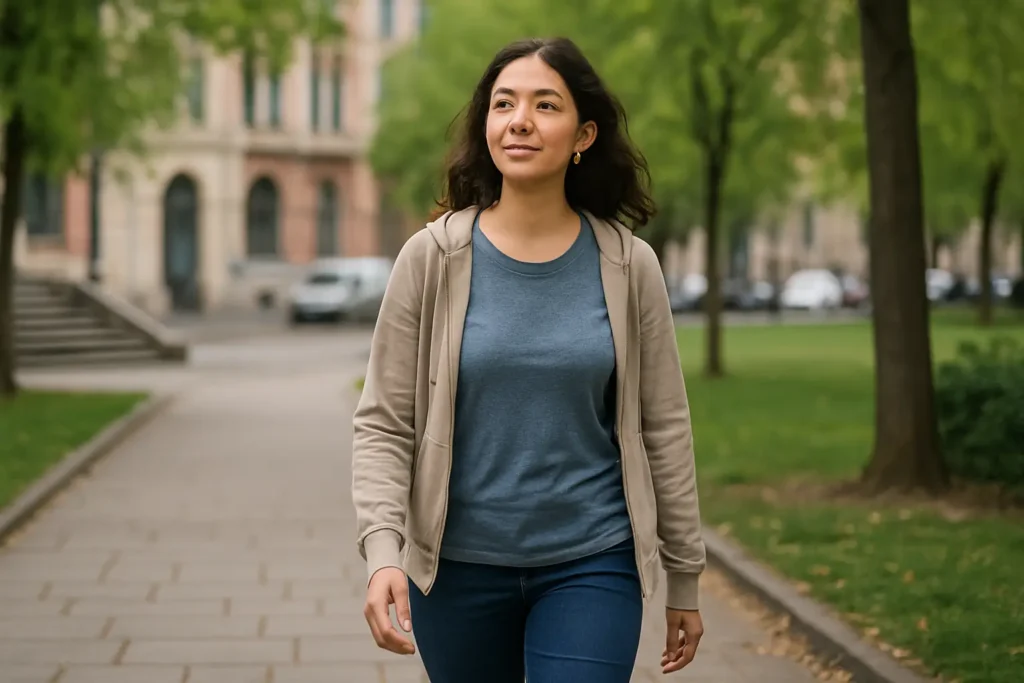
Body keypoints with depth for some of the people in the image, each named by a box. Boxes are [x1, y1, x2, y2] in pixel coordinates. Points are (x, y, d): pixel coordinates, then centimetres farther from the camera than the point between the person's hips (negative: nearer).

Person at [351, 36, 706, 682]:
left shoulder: (628, 266, -3)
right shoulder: (432, 258, -5)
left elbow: (664, 428, 3)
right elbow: (384, 424, -4)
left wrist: (684, 579, 7)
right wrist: (382, 550, -18)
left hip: (591, 566, 0)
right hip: (458, 567, 1)